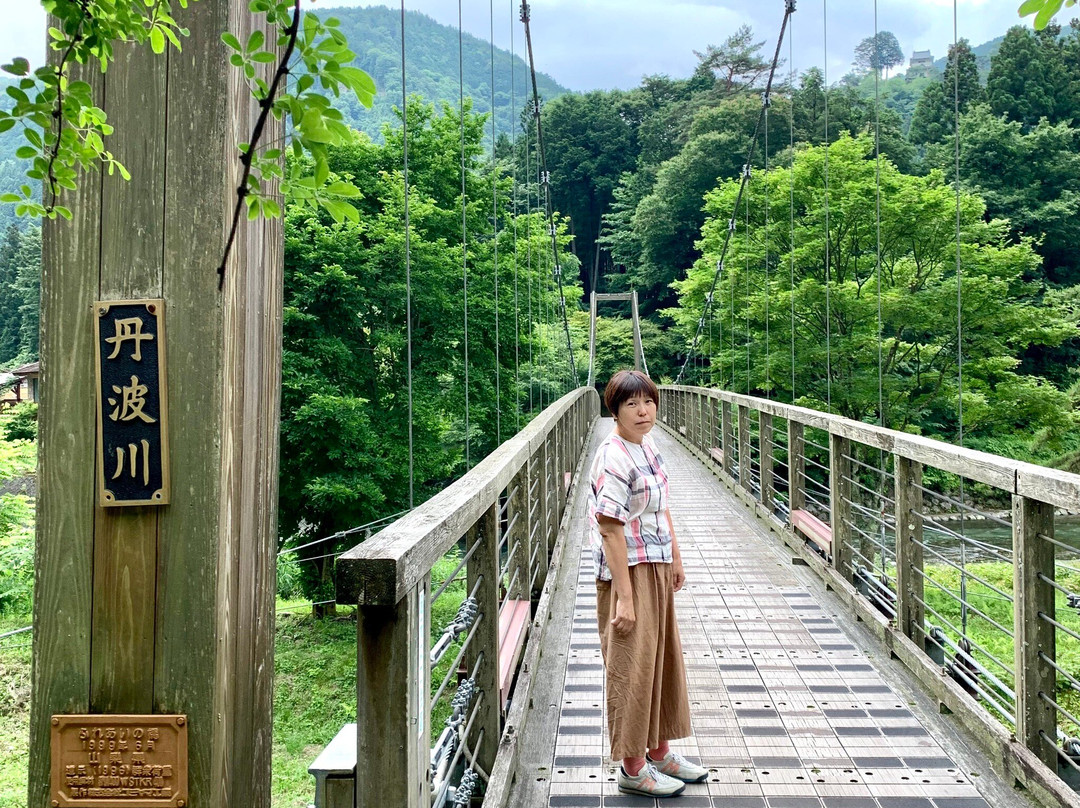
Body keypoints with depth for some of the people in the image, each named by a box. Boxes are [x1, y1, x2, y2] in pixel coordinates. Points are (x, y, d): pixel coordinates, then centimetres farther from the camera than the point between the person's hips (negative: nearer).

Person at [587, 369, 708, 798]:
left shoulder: (647, 445, 6)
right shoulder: (614, 459, -22)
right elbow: (611, 531, -24)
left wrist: (676, 559, 19)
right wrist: (624, 598, -24)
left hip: (657, 569, 9)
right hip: (628, 572, -9)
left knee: (662, 658, 18)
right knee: (632, 666, 2)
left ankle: (659, 751, 35)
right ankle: (632, 768, 17)